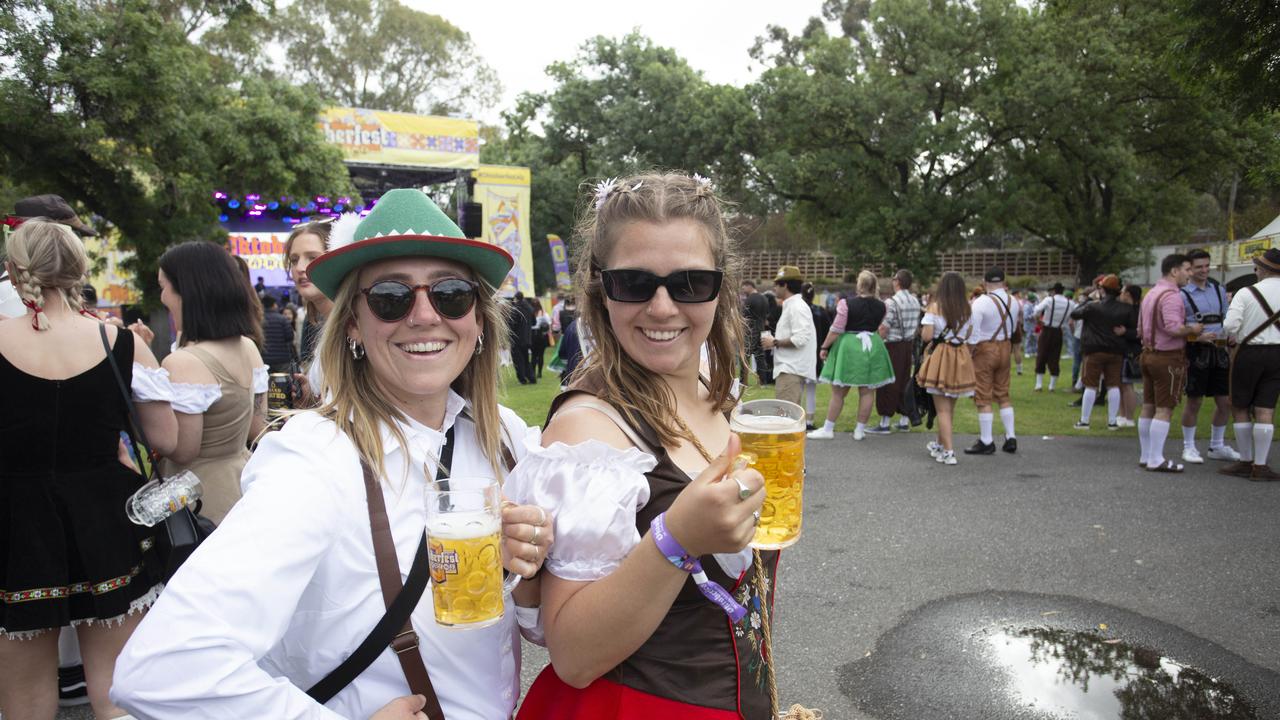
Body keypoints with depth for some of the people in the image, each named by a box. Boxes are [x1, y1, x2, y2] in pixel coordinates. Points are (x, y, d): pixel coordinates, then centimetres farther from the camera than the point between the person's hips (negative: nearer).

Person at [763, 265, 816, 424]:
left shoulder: (796, 307, -13)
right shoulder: (790, 306, 20)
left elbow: (800, 339, -22)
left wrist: (774, 342, -12)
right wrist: (775, 342, 11)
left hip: (791, 369, -11)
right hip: (788, 367, 11)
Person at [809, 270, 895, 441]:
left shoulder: (846, 303, -14)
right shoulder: (881, 306, 0)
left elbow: (836, 329, -13)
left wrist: (825, 347, -2)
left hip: (849, 347, -3)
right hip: (873, 346, 3)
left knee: (838, 392, 4)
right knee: (867, 392, 9)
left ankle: (828, 429, 10)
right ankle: (860, 430, 13)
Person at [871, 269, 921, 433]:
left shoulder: (891, 302, -16)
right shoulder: (915, 302, 6)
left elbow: (884, 328, -18)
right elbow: (916, 327, 12)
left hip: (893, 346, -7)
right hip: (908, 346, 7)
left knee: (888, 384, -2)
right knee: (904, 382, 13)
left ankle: (884, 423, 1)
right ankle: (904, 421, 19)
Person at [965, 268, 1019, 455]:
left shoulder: (980, 303, -18)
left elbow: (973, 335, -19)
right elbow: (1013, 328, 8)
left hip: (985, 349, -6)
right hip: (1005, 348, 6)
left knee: (983, 397, 2)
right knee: (1003, 394, 17)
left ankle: (986, 442, 5)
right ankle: (1010, 438, 19)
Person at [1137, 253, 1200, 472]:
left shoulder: (1150, 294, 15)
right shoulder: (1171, 295, -16)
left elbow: (1140, 330, 21)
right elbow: (1174, 328, -27)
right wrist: (1192, 329, -10)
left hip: (1148, 354, 9)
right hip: (1168, 358, -9)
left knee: (1148, 407, 12)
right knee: (1164, 410, -6)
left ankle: (1146, 456, 19)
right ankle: (1156, 460, -4)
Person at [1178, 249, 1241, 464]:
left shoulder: (1219, 290, 12)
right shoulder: (1182, 295, -5)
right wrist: (1199, 337, -21)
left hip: (1219, 350, 6)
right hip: (1197, 352, -6)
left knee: (1225, 401, 9)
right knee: (1194, 401, 0)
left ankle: (1217, 446, 25)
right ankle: (1189, 447, 13)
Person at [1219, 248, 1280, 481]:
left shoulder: (1247, 293, -10)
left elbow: (1230, 325, -17)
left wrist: (1235, 338, 4)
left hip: (1250, 354, -3)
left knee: (1240, 409, 10)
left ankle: (1246, 462, 15)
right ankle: (1260, 466, 5)